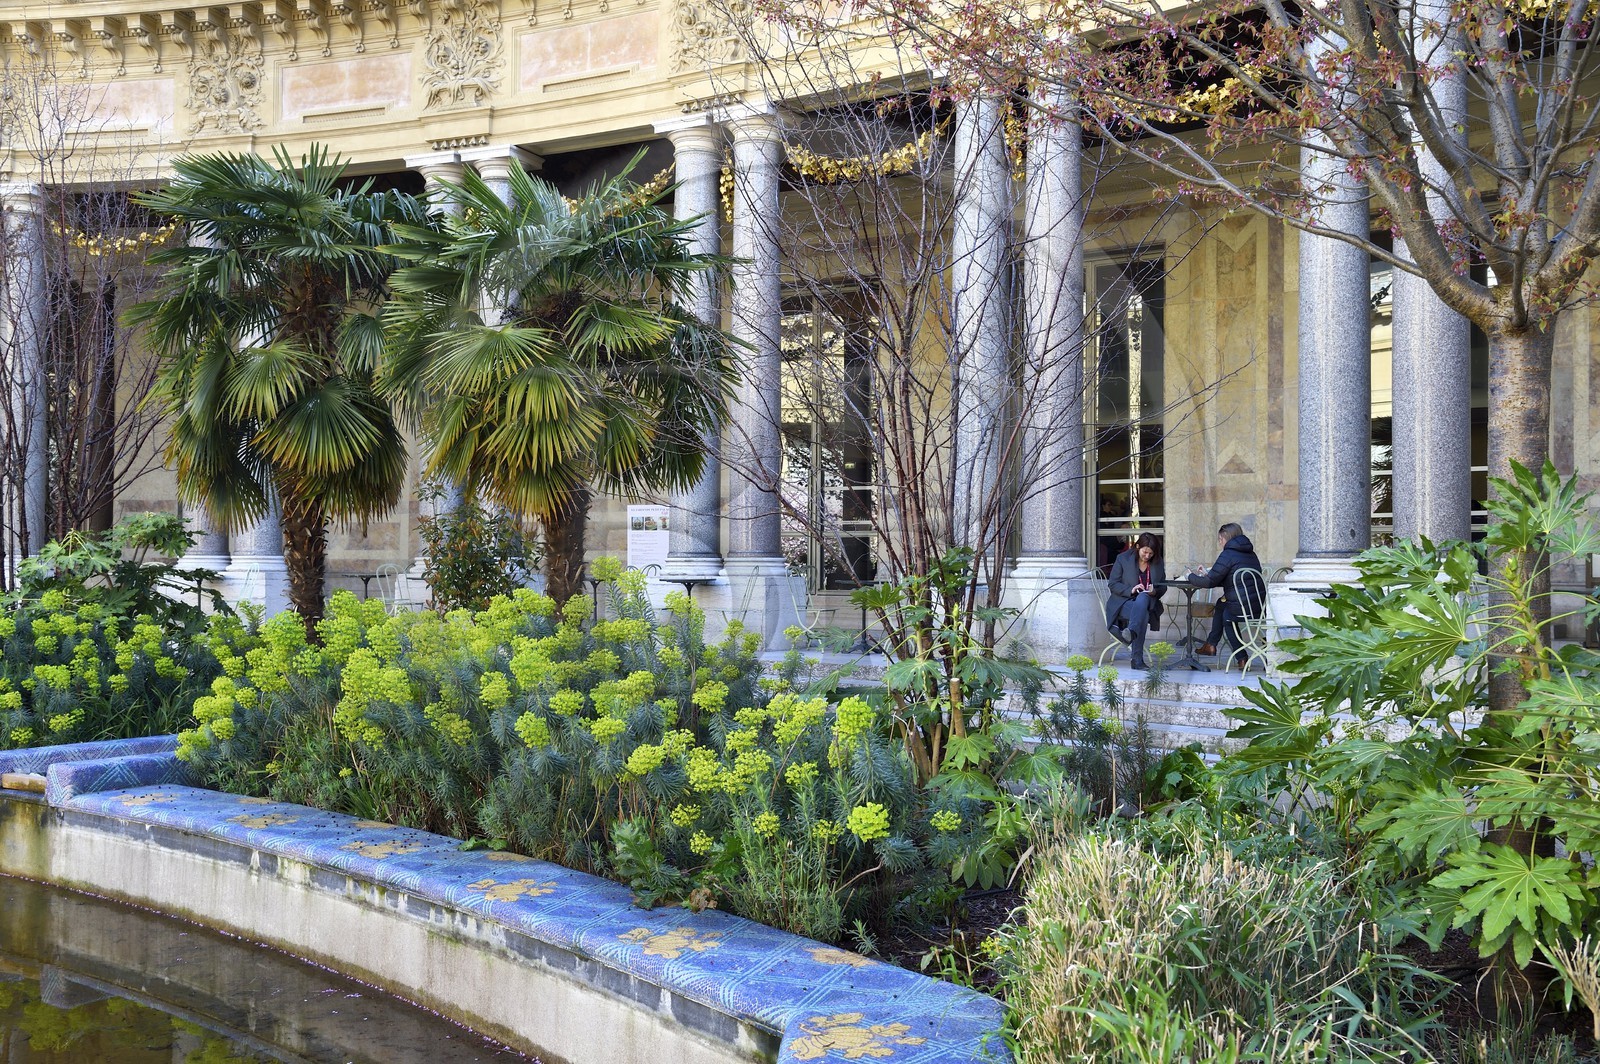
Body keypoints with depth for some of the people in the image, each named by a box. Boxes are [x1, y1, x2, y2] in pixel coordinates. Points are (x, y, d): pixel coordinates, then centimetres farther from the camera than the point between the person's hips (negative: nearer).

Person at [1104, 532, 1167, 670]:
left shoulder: (1157, 563, 11)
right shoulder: (1123, 559, 1)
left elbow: (1163, 587, 15)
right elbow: (1112, 585, -1)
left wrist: (1155, 591, -10)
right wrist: (1130, 590, -19)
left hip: (1147, 602, 2)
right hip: (1123, 602, -2)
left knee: (1143, 598, -38)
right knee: (1143, 614, -38)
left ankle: (1131, 632, -61)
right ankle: (1137, 659, -47)